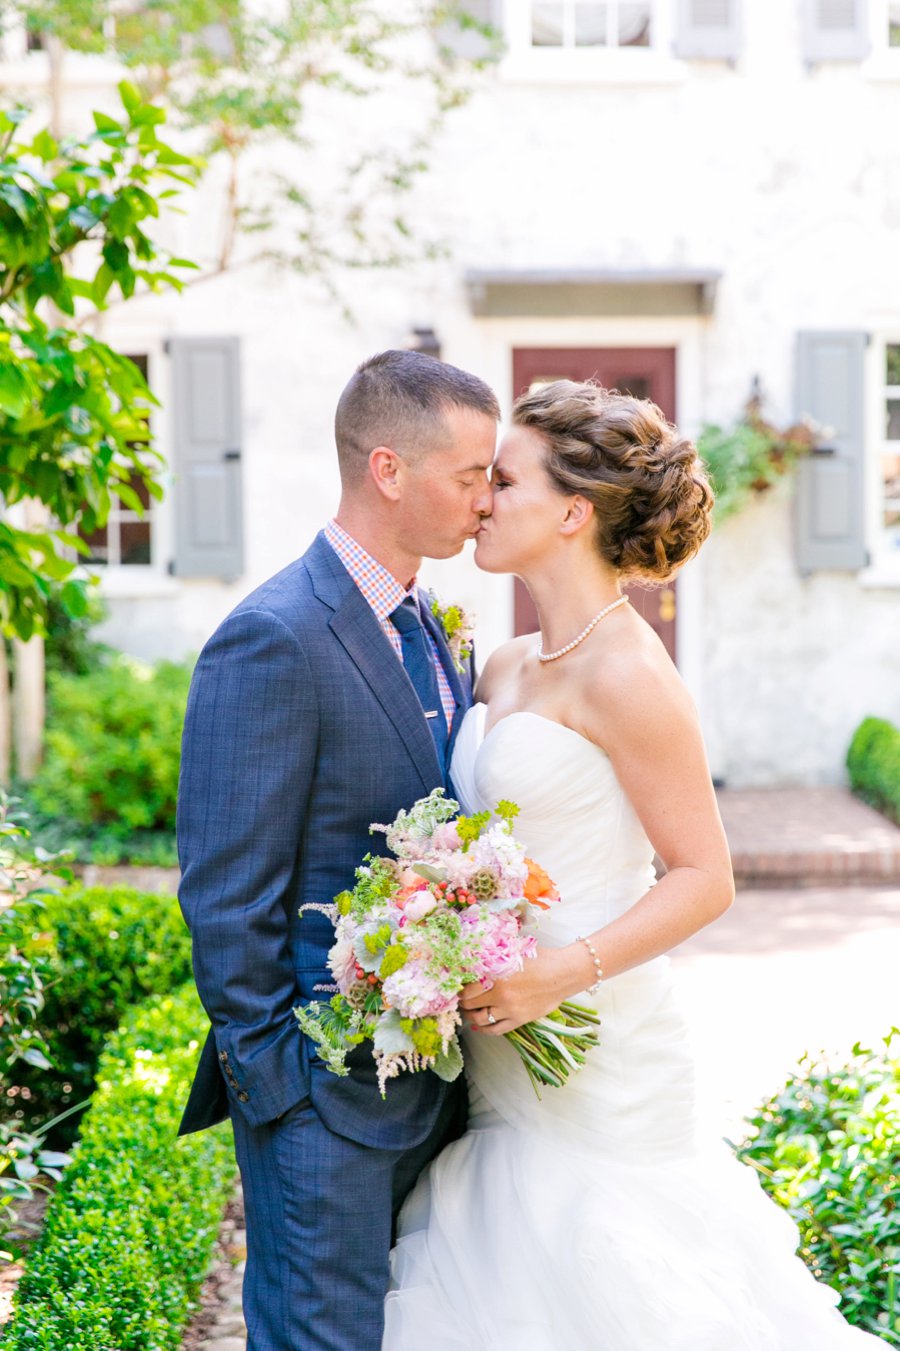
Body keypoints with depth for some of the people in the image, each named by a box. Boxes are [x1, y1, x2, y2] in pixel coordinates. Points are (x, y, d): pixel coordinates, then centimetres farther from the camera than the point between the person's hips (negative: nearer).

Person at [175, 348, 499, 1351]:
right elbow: (225, 898, -18)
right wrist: (274, 1082, -16)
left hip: (429, 1080, 9)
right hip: (326, 1094, -8)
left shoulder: (423, 629, 11)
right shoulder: (273, 640, -18)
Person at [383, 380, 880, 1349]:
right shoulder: (506, 668, 9)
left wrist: (561, 973, -24)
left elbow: (704, 879, -15)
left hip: (592, 1060, -8)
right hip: (503, 1052, 8)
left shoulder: (624, 673, -16)